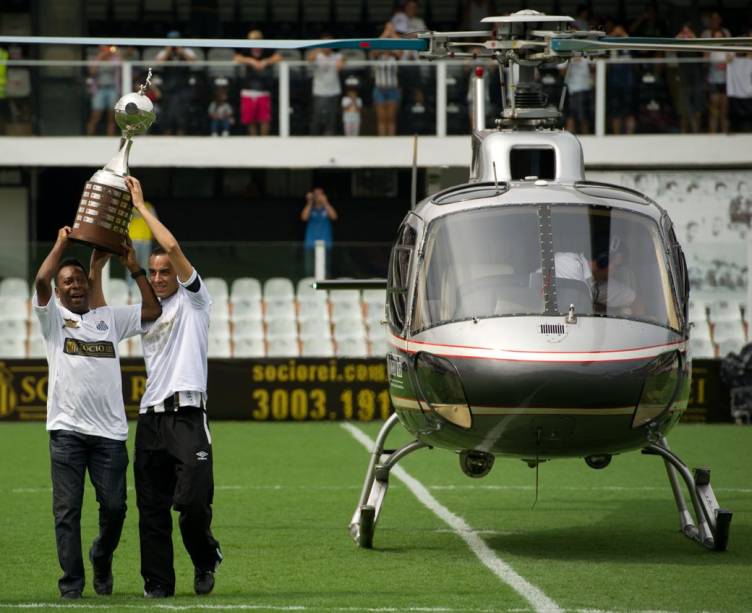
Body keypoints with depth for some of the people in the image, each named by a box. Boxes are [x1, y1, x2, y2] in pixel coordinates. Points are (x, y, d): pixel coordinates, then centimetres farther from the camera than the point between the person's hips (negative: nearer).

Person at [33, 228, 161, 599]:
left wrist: (134, 268, 9)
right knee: (67, 510, -4)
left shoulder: (110, 318, 18)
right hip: (67, 429, -3)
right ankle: (71, 583, 1)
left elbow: (153, 310, 12)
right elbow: (41, 282, -10)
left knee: (114, 506, 1)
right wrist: (62, 243, -1)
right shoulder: (53, 317, 8)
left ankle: (101, 557, 29)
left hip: (110, 430, 3)